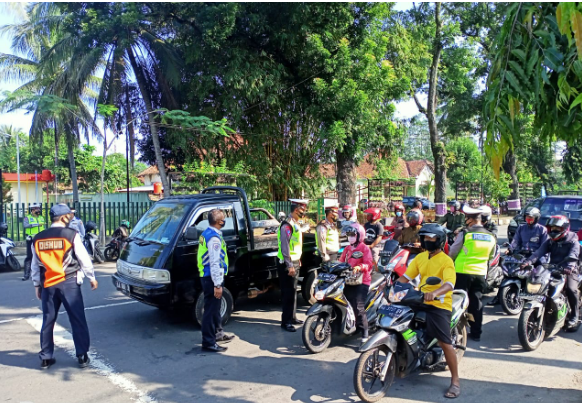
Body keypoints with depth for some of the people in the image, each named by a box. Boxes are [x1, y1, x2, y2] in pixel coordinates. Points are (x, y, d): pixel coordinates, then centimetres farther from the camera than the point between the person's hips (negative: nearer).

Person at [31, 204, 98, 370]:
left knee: (48, 321, 13)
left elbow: (35, 264, 12)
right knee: (78, 320, 3)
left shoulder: (38, 238, 6)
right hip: (69, 283, -4)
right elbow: (84, 259, -5)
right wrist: (92, 278, 6)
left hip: (48, 284, 4)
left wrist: (37, 285, 21)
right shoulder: (71, 234, -8)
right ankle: (82, 356, 7)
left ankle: (45, 358, 20)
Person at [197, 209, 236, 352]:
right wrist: (217, 284, -22)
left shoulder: (207, 233, 12)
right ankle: (208, 343, 5)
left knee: (215, 307, 22)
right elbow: (214, 263, -23)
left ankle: (218, 333, 37)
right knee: (211, 309, -3)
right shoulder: (214, 237, -20)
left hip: (207, 276, 10)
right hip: (212, 278, -10)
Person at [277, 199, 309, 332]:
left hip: (295, 262, 10)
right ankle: (286, 321, 0)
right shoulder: (287, 225, -19)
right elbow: (285, 247, -22)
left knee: (293, 291, 16)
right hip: (288, 264, -10)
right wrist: (290, 266, -23)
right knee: (288, 292, -6)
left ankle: (292, 317, 27)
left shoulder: (295, 224, 12)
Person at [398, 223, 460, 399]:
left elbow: (449, 284, -25)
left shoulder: (446, 261, -10)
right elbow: (405, 277, 11)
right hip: (420, 302, 7)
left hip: (439, 305, -6)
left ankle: (455, 381, 4)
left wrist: (435, 293, -44)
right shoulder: (420, 257, 11)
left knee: (445, 343, -11)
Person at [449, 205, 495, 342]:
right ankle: (476, 333, 18)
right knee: (476, 302, 13)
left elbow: (452, 253, -6)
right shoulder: (491, 237, 3)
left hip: (463, 272, -4)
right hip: (481, 274, 5)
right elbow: (491, 256, 14)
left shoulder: (464, 234, -13)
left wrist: (451, 262, 13)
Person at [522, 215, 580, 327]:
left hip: (568, 271, -4)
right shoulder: (550, 241, 10)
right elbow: (539, 252, -5)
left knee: (571, 289, -28)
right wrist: (528, 261, -24)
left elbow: (573, 255, -22)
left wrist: (569, 267, -43)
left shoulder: (573, 241, -3)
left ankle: (574, 315, -7)